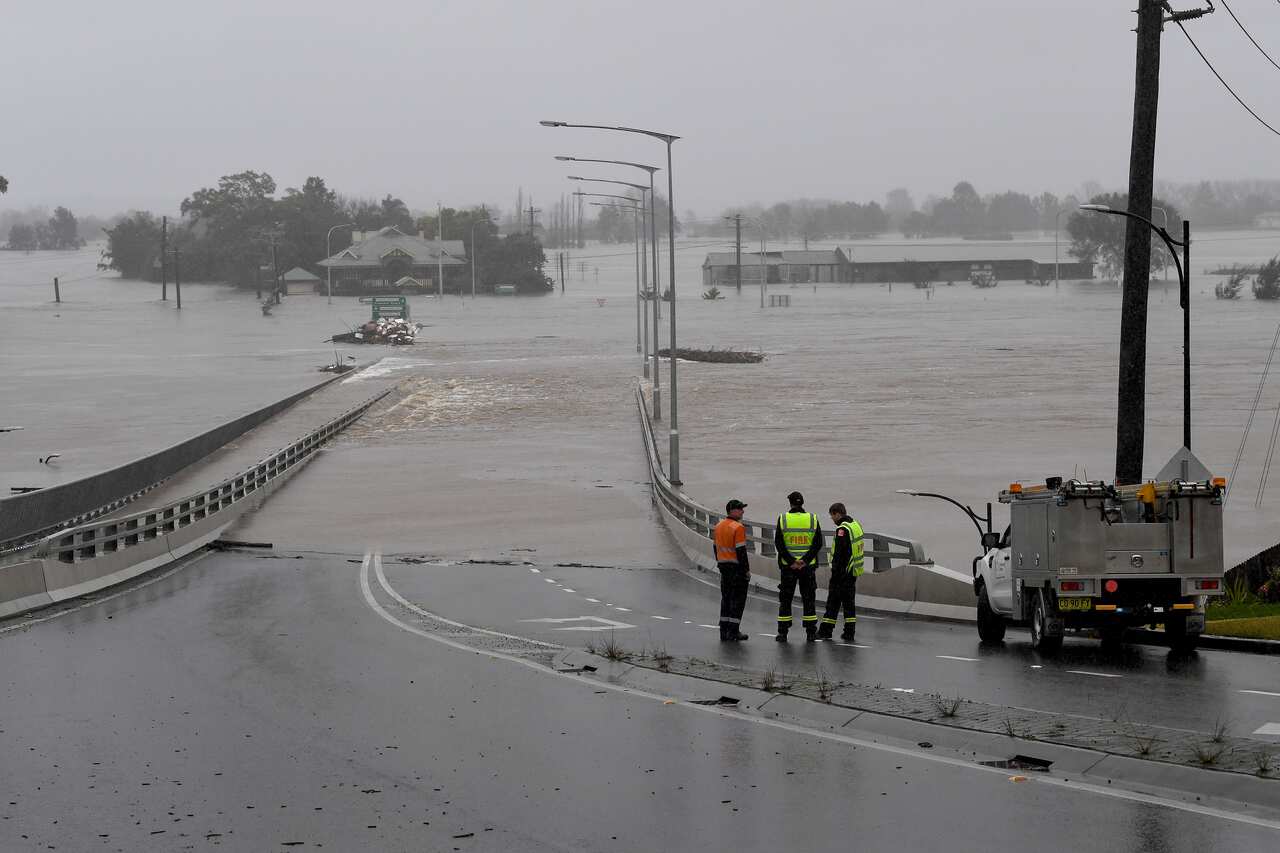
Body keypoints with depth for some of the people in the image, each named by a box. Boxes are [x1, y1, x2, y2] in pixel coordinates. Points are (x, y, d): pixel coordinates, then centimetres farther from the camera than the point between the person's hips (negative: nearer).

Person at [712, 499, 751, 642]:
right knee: (738, 600, -1)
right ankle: (733, 632, -2)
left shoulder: (719, 526, 9)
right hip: (737, 568, -8)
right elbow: (741, 551, -19)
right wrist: (747, 570, -14)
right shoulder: (738, 527, -16)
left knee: (726, 598, 13)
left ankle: (724, 632, 15)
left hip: (724, 567, 8)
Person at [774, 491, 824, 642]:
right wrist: (805, 560, -10)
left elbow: (778, 543, -9)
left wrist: (791, 561, -10)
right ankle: (811, 632, 8)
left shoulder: (783, 519, -3)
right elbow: (818, 543, -6)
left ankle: (782, 632, 6)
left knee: (785, 599, 7)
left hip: (787, 566, -1)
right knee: (809, 598, 9)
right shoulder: (812, 519, 0)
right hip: (808, 567, 1)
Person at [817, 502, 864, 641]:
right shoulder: (856, 525, 10)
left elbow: (839, 554, -20)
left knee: (833, 602, -1)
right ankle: (849, 632, 11)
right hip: (853, 572, 8)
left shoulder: (842, 529, -18)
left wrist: (834, 573, -17)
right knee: (848, 602, 12)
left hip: (842, 572, -8)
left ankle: (825, 631, 3)